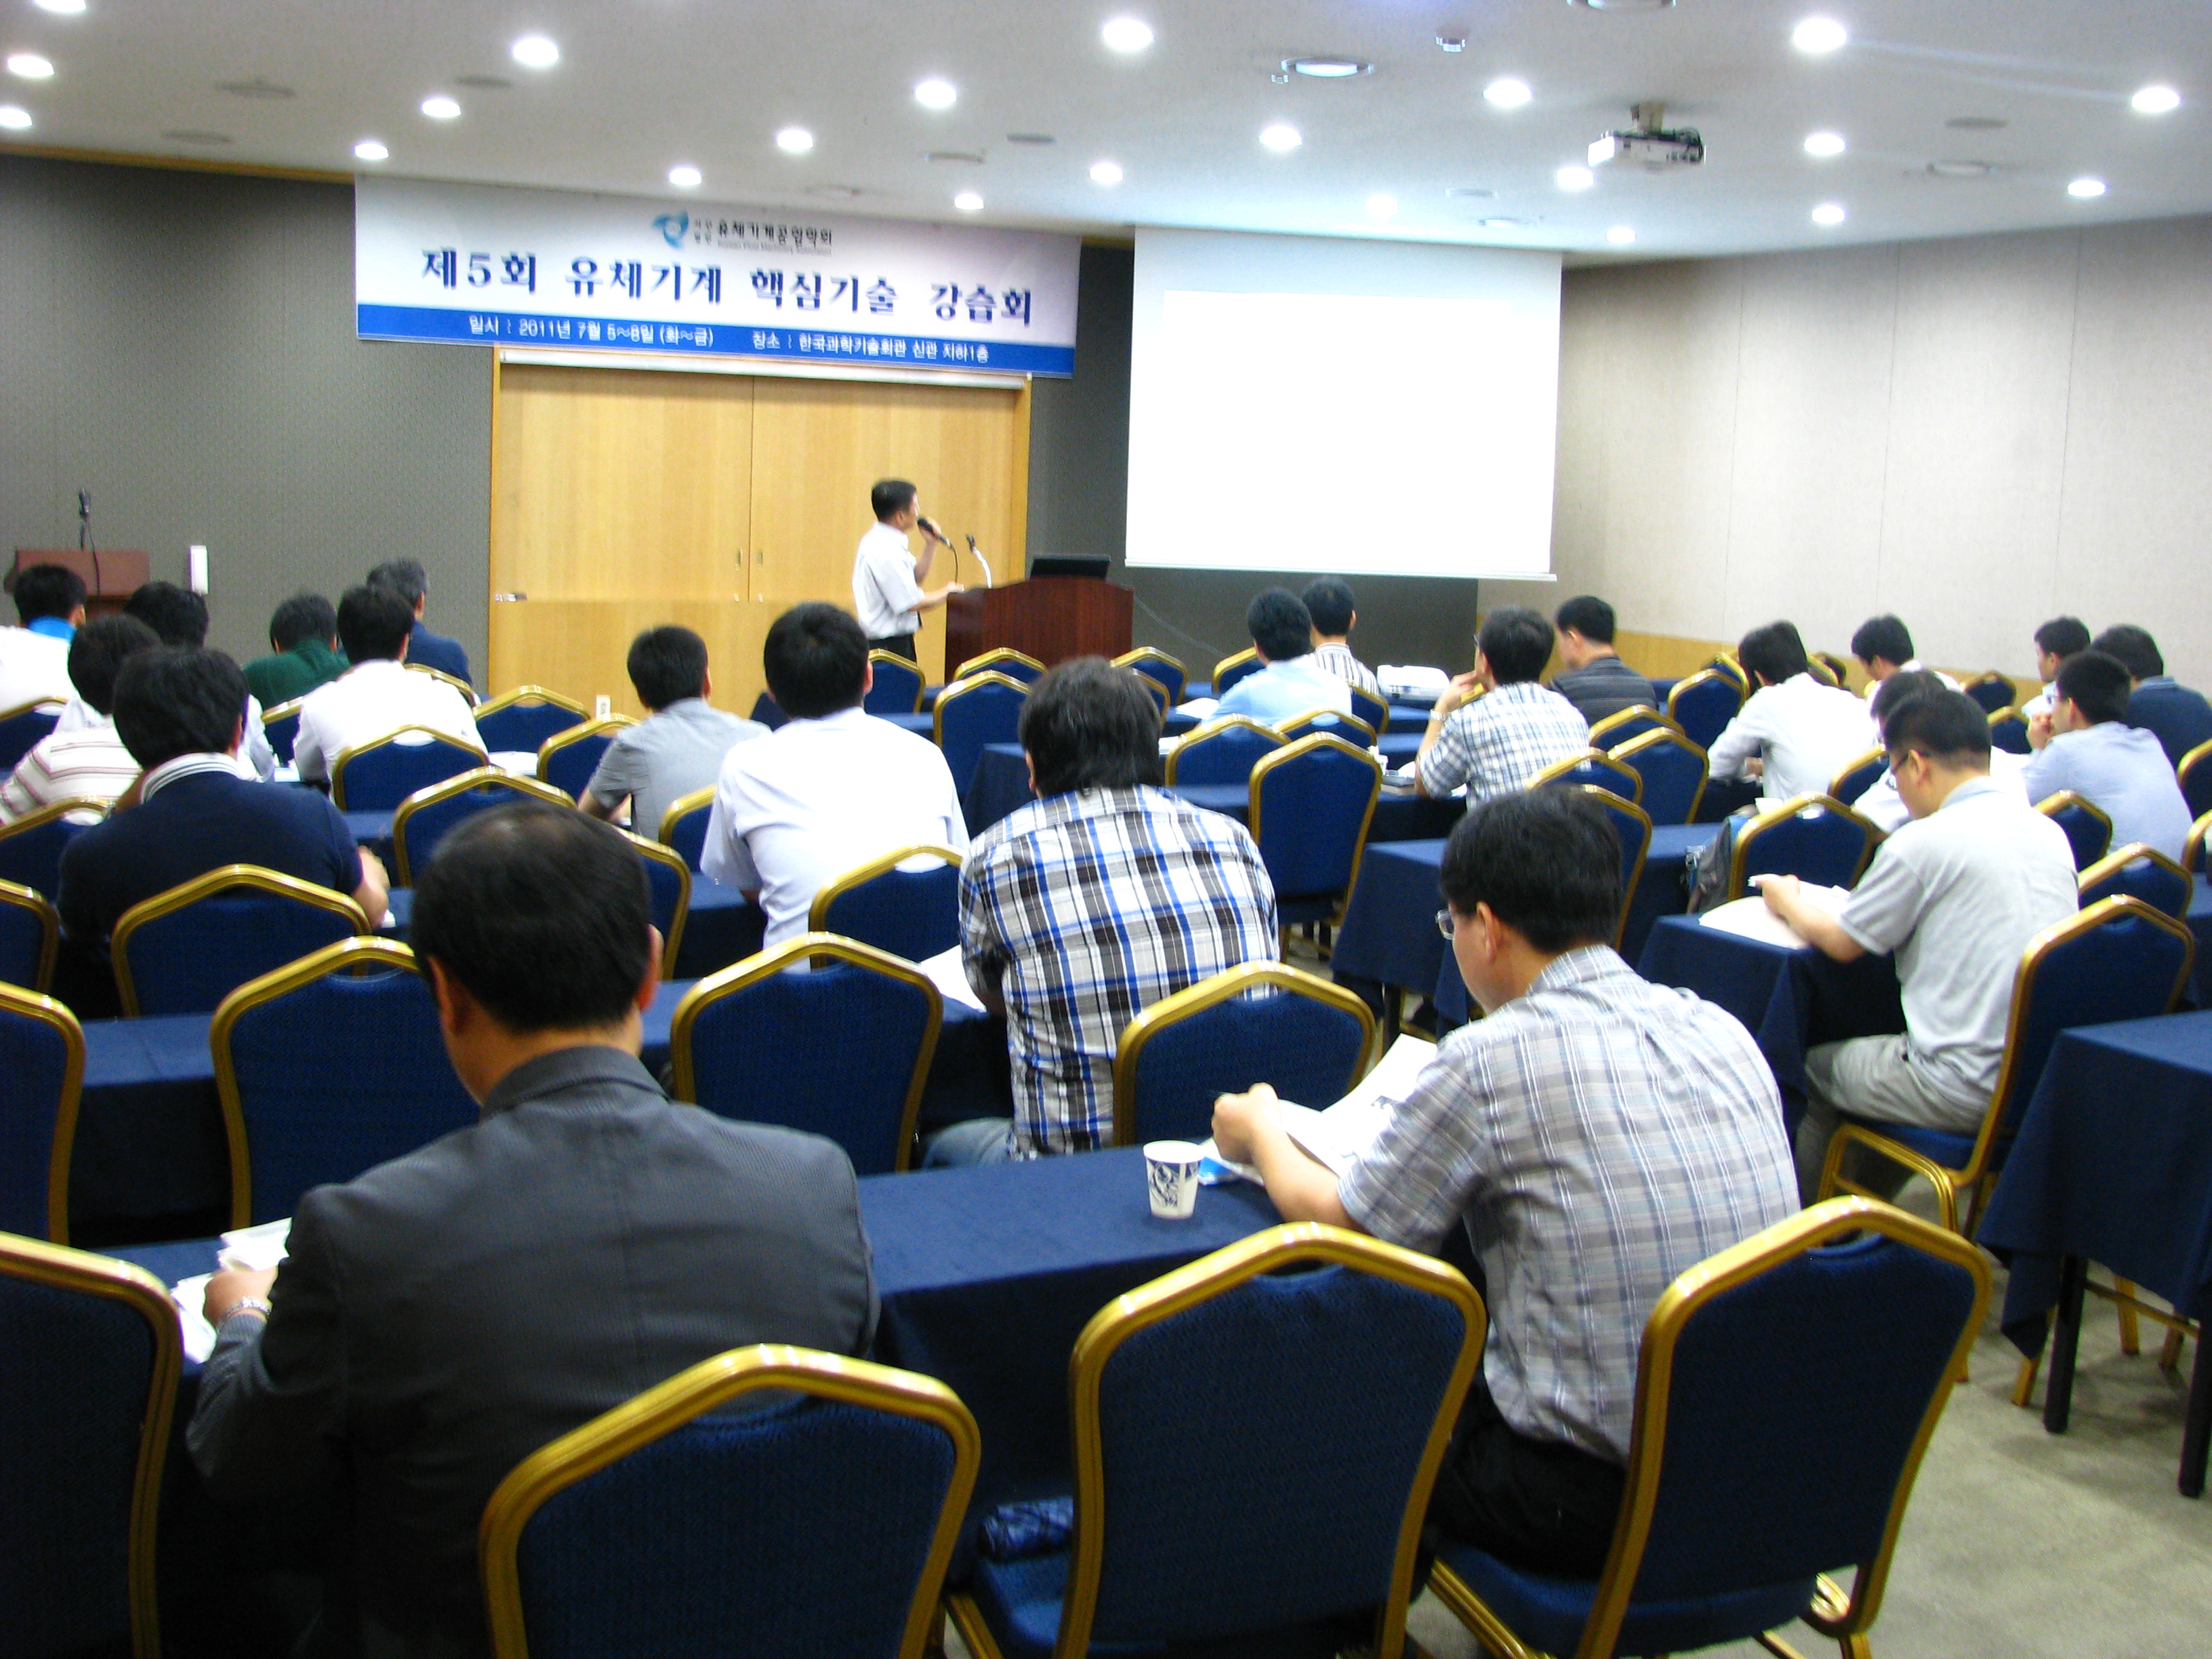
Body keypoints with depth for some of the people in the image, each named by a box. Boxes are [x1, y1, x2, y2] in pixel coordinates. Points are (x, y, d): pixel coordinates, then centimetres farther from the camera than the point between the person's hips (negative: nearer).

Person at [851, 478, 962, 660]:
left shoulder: (878, 541, 10)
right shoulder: (886, 552, -22)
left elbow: (917, 577, 20)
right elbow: (913, 603, -21)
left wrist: (931, 544, 6)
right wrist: (946, 592, -3)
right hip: (888, 644, -10)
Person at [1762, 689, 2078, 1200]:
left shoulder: (1926, 841, -13)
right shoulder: (2051, 833, 7)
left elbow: (1841, 942, -2)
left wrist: (1790, 904, 18)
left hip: (1968, 1093, -7)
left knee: (1817, 1066, 16)